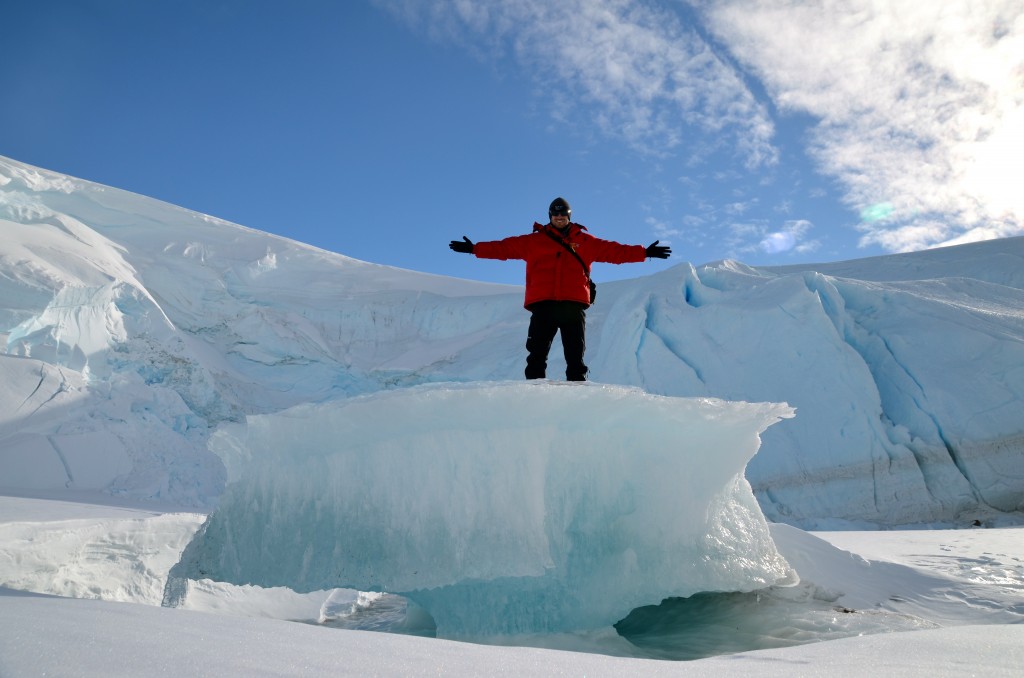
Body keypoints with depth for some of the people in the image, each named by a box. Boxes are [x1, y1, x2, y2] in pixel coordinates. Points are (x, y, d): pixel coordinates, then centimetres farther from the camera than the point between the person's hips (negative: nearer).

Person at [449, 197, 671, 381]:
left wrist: (644, 252, 6)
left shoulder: (585, 241, 16)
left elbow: (613, 250, 12)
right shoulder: (534, 240, 15)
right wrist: (475, 248, 6)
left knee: (575, 356, -1)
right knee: (537, 354, -4)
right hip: (542, 304, 0)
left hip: (573, 305, 0)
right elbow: (505, 247, 12)